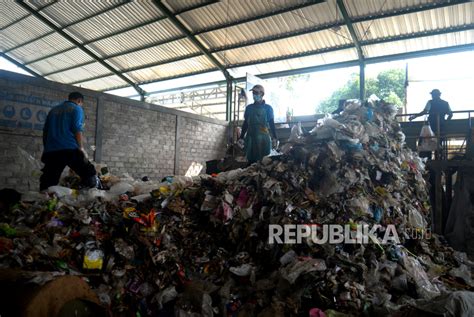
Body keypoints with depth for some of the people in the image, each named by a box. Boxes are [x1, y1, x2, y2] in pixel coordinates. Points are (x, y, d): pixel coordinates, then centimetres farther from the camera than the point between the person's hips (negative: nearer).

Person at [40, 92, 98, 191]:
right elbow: (77, 129, -6)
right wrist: (81, 148, -3)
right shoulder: (77, 108, 7)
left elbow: (45, 131, 24)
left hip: (51, 151, 6)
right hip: (70, 149, -6)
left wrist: (47, 149, 30)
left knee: (47, 184, 7)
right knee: (90, 176, 0)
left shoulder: (53, 110, 24)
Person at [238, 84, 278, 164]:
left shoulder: (268, 108, 5)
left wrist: (274, 138, -7)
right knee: (251, 160, 2)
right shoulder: (249, 108, 13)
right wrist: (241, 137, 9)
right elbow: (245, 123, 15)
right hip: (250, 137, 3)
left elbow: (271, 123, 2)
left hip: (263, 138, -3)